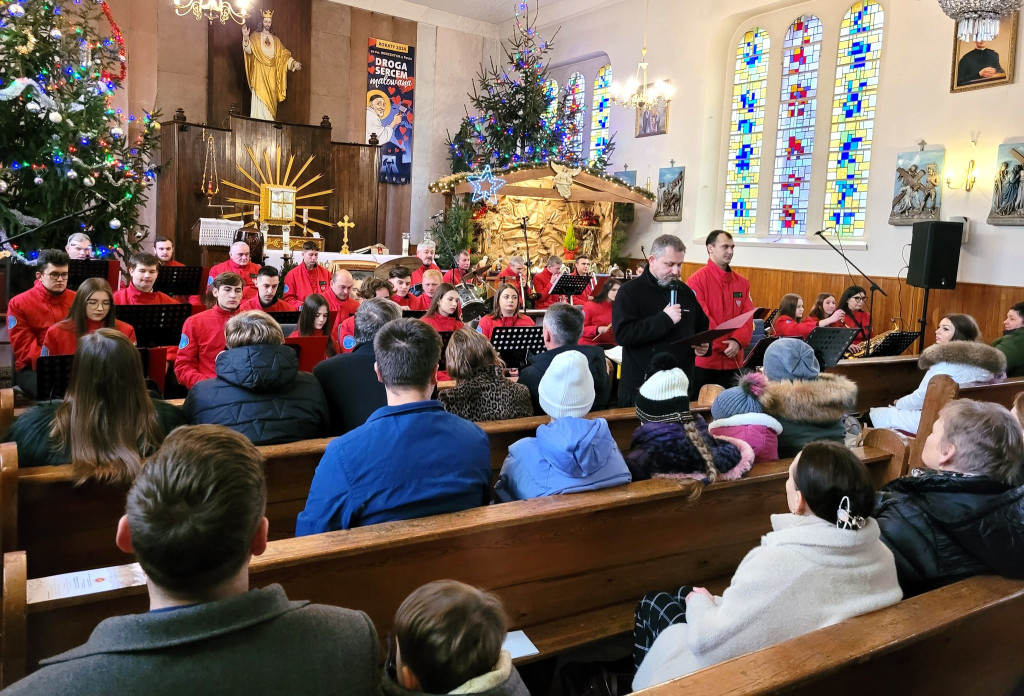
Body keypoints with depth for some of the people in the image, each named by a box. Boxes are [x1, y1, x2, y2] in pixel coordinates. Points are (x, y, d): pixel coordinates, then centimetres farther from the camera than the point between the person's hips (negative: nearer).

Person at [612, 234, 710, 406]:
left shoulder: (686, 291, 12)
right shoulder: (630, 291, -8)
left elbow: (702, 327, 24)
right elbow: (622, 334, -21)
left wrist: (703, 345, 1)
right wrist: (665, 319, -22)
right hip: (640, 388, -5)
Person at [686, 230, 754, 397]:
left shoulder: (742, 283, 10)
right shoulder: (696, 280, -7)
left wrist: (737, 342, -15)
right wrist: (725, 345, -15)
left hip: (733, 361, 5)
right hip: (704, 360, -5)